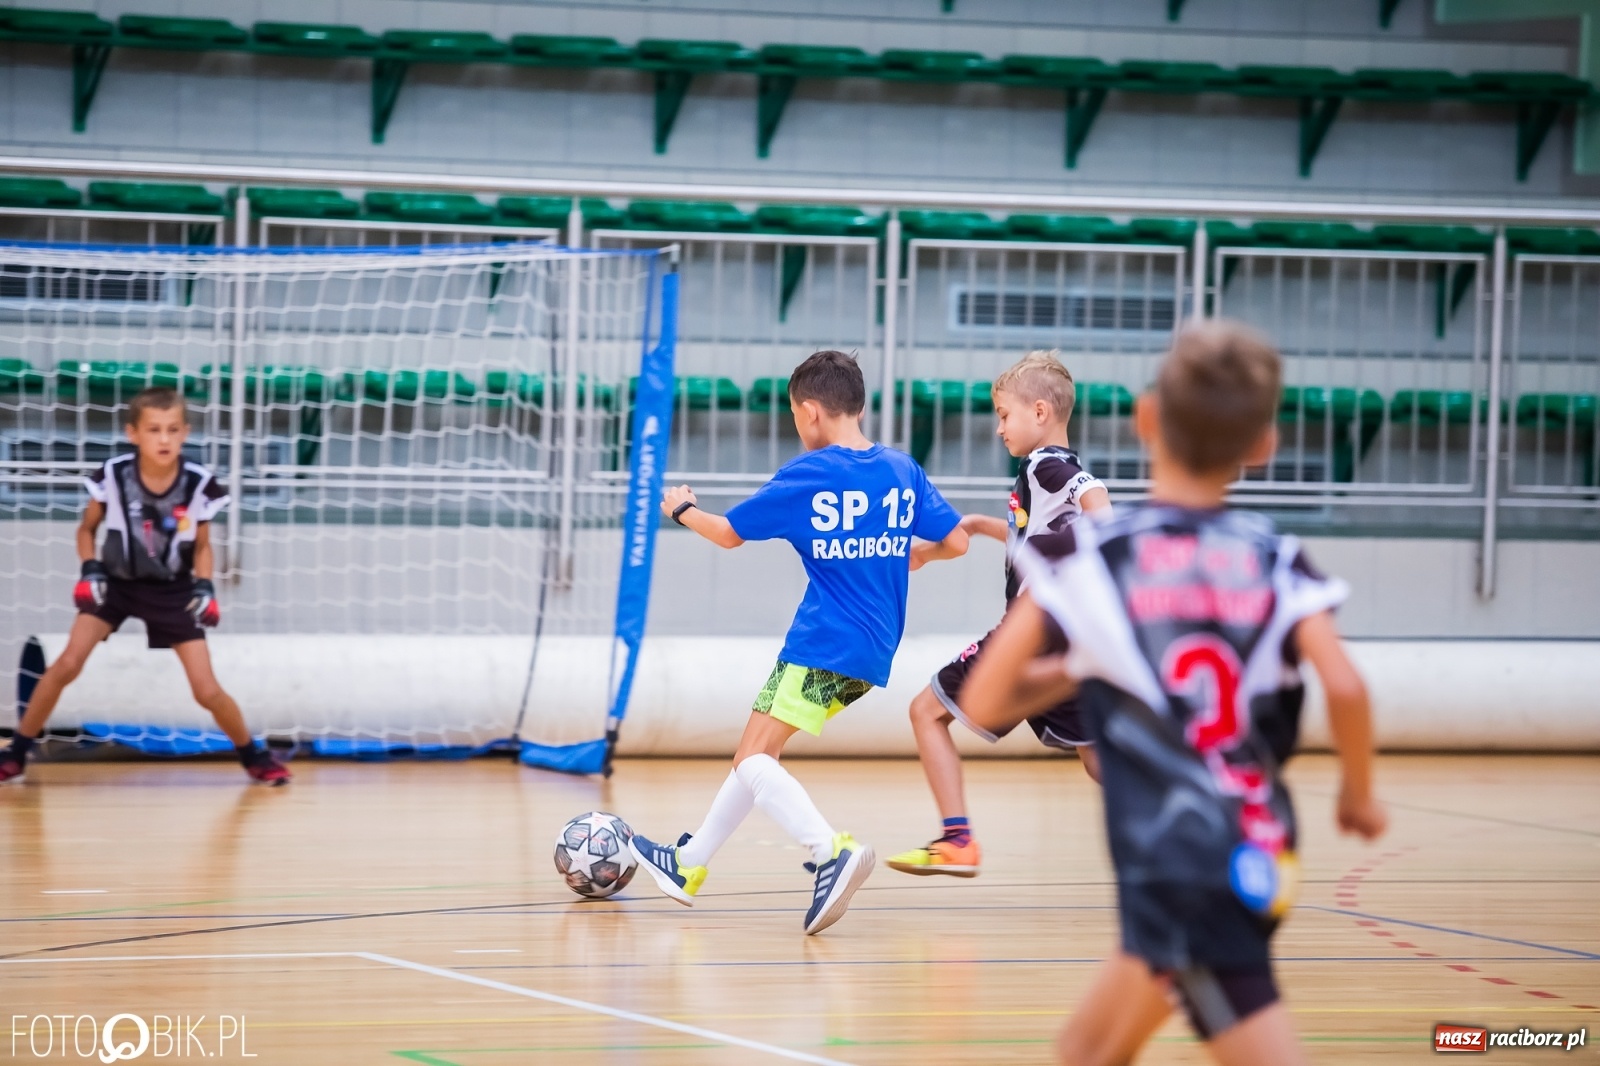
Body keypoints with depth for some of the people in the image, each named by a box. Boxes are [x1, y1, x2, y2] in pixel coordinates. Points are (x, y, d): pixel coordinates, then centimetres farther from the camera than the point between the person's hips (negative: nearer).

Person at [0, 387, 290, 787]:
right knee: (67, 664, -16)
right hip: (117, 581, 0)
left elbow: (202, 545, 0)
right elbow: (87, 529, 0)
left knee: (207, 690, -4)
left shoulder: (199, 484, -18)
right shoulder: (113, 475, -19)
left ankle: (253, 754, 21)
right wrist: (90, 570, -15)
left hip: (173, 591, 0)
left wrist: (204, 586, -15)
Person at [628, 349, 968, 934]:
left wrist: (682, 510, 23)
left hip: (822, 644, -8)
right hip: (875, 650, 8)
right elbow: (954, 541, 7)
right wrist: (908, 554, 28)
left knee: (753, 758, -12)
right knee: (756, 751, 19)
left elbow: (729, 533, 3)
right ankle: (688, 864, 29)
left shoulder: (807, 475, -8)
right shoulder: (903, 469, 6)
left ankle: (831, 852, -35)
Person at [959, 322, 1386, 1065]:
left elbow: (984, 703, 0)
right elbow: (1344, 686, -8)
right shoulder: (1275, 563, 6)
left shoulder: (1086, 556, 0)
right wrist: (1358, 792, 9)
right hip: (1258, 858, 5)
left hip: (1172, 870, -5)